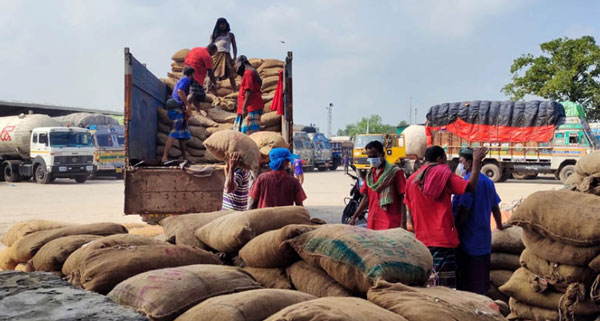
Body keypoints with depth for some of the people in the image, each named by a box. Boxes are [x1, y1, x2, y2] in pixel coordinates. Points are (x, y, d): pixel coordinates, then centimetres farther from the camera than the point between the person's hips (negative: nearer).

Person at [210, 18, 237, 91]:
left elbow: (234, 46, 15)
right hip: (216, 55, 0)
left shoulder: (230, 35, 19)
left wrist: (235, 57, 2)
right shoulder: (214, 35, 18)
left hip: (226, 55, 0)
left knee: (231, 75, -8)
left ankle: (235, 91, -9)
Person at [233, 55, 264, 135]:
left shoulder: (248, 73, -8)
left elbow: (249, 91, -18)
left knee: (250, 132, -15)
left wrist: (244, 108, -21)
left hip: (251, 109, -10)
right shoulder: (251, 73, 23)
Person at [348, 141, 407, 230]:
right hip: (372, 224, 5)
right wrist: (354, 217, 11)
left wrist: (403, 223, -12)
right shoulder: (370, 174, 14)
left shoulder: (395, 172, -4)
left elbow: (402, 199, -6)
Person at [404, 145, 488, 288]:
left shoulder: (412, 179, 10)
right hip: (443, 239, -6)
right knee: (444, 288, -4)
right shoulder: (443, 174, -6)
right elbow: (470, 187, -15)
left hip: (421, 240, 6)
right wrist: (476, 162, -4)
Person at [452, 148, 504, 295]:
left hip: (467, 239, -9)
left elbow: (463, 211, -22)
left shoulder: (468, 182, -16)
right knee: (481, 280, 15)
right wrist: (499, 225, 35)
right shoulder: (488, 182, 11)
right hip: (484, 238, 9)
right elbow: (495, 208, 19)